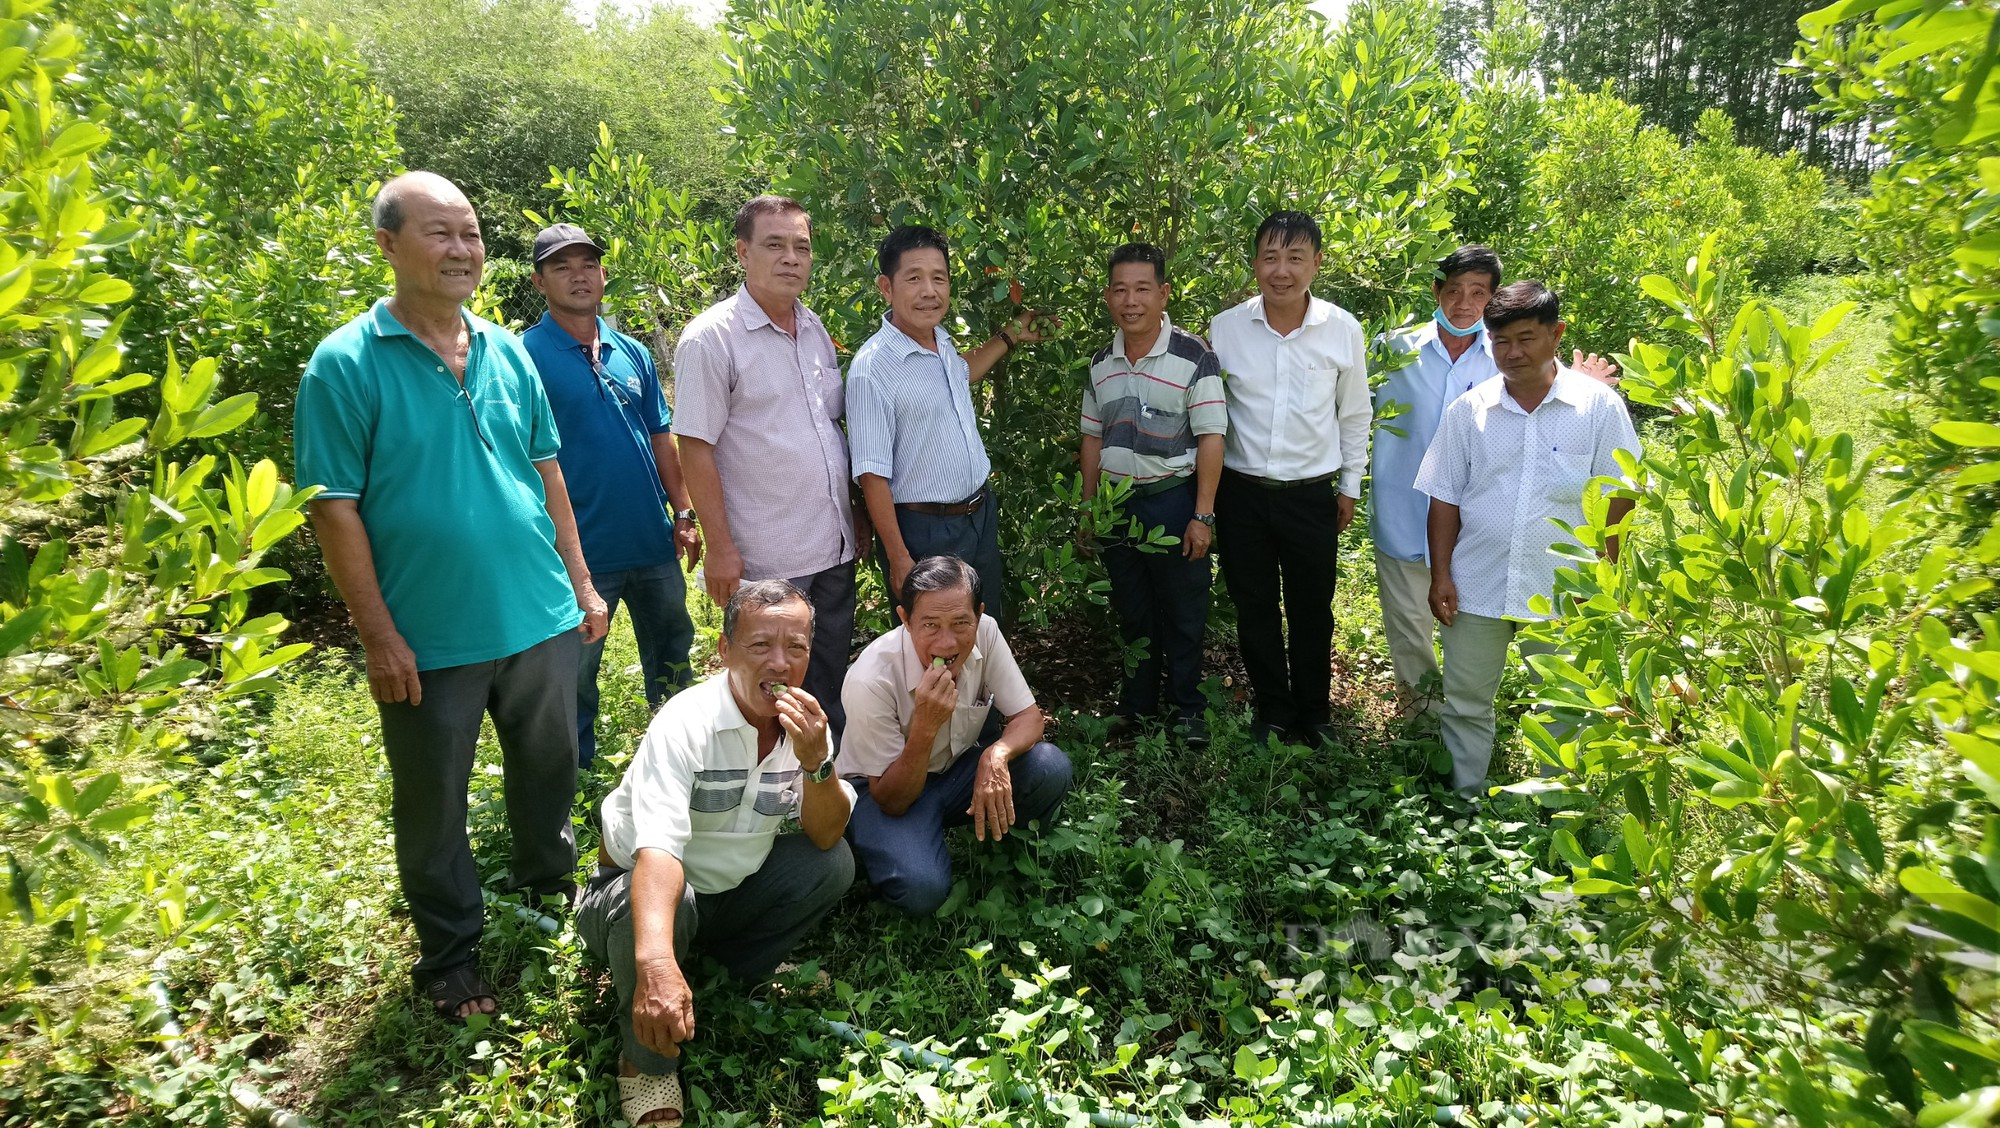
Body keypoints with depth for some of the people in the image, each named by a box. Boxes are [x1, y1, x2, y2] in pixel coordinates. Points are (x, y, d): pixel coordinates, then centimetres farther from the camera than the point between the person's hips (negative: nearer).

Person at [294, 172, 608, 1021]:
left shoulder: (508, 352, 5)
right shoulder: (346, 363, -9)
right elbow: (334, 509, -10)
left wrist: (580, 583, 10)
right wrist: (379, 636, -12)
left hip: (541, 619, 4)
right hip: (429, 641, -4)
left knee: (550, 768, 20)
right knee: (433, 804, 12)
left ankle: (550, 887, 46)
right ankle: (449, 957, 32)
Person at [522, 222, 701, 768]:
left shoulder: (633, 353, 8)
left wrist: (683, 514, 6)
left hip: (654, 543, 5)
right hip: (581, 553, -5)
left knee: (673, 670, 17)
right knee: (573, 683, 9)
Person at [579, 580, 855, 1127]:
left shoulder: (804, 721, -10)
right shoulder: (686, 723, -29)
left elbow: (825, 837, -13)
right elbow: (657, 848, -43)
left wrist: (815, 761, -33)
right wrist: (656, 965, -59)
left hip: (733, 889, 5)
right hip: (646, 887, -5)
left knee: (833, 864, -15)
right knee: (669, 899, -37)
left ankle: (726, 974, 4)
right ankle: (647, 1063, -9)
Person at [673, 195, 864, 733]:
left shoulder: (815, 328, 9)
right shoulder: (712, 337, -12)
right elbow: (695, 449, -14)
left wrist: (855, 512, 15)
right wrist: (720, 548, -16)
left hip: (835, 547, 7)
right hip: (766, 561, -6)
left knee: (832, 684, 17)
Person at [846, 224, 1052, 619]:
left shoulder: (942, 340, 3)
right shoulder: (872, 369, -22)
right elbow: (873, 475, -21)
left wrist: (1010, 336, 26)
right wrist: (899, 559, -20)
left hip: (981, 514, 8)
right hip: (924, 531, -8)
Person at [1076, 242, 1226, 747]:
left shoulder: (1193, 356, -10)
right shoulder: (1101, 363, 6)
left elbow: (1211, 439, -11)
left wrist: (1202, 515, -15)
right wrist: (1088, 509, 12)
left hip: (1173, 499, -4)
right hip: (1117, 502, 5)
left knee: (1182, 614, 6)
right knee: (1132, 612, 16)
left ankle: (1188, 709, 23)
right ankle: (1137, 703, 31)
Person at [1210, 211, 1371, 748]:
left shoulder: (1343, 330, -5)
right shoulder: (1225, 328, -4)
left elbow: (1354, 416, 6)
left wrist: (1350, 486, 9)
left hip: (1313, 496, 0)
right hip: (1242, 493, 1)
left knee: (1312, 611, 11)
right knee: (1255, 608, 11)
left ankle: (1313, 713, 31)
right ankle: (1272, 709, 30)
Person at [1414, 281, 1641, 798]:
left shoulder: (1598, 405, -5)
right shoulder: (1468, 409, 0)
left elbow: (1616, 497, -1)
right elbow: (1445, 498, 3)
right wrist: (1440, 574, -1)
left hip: (1564, 591, -1)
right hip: (1476, 586, 2)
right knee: (1465, 702, 12)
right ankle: (1465, 801, 30)